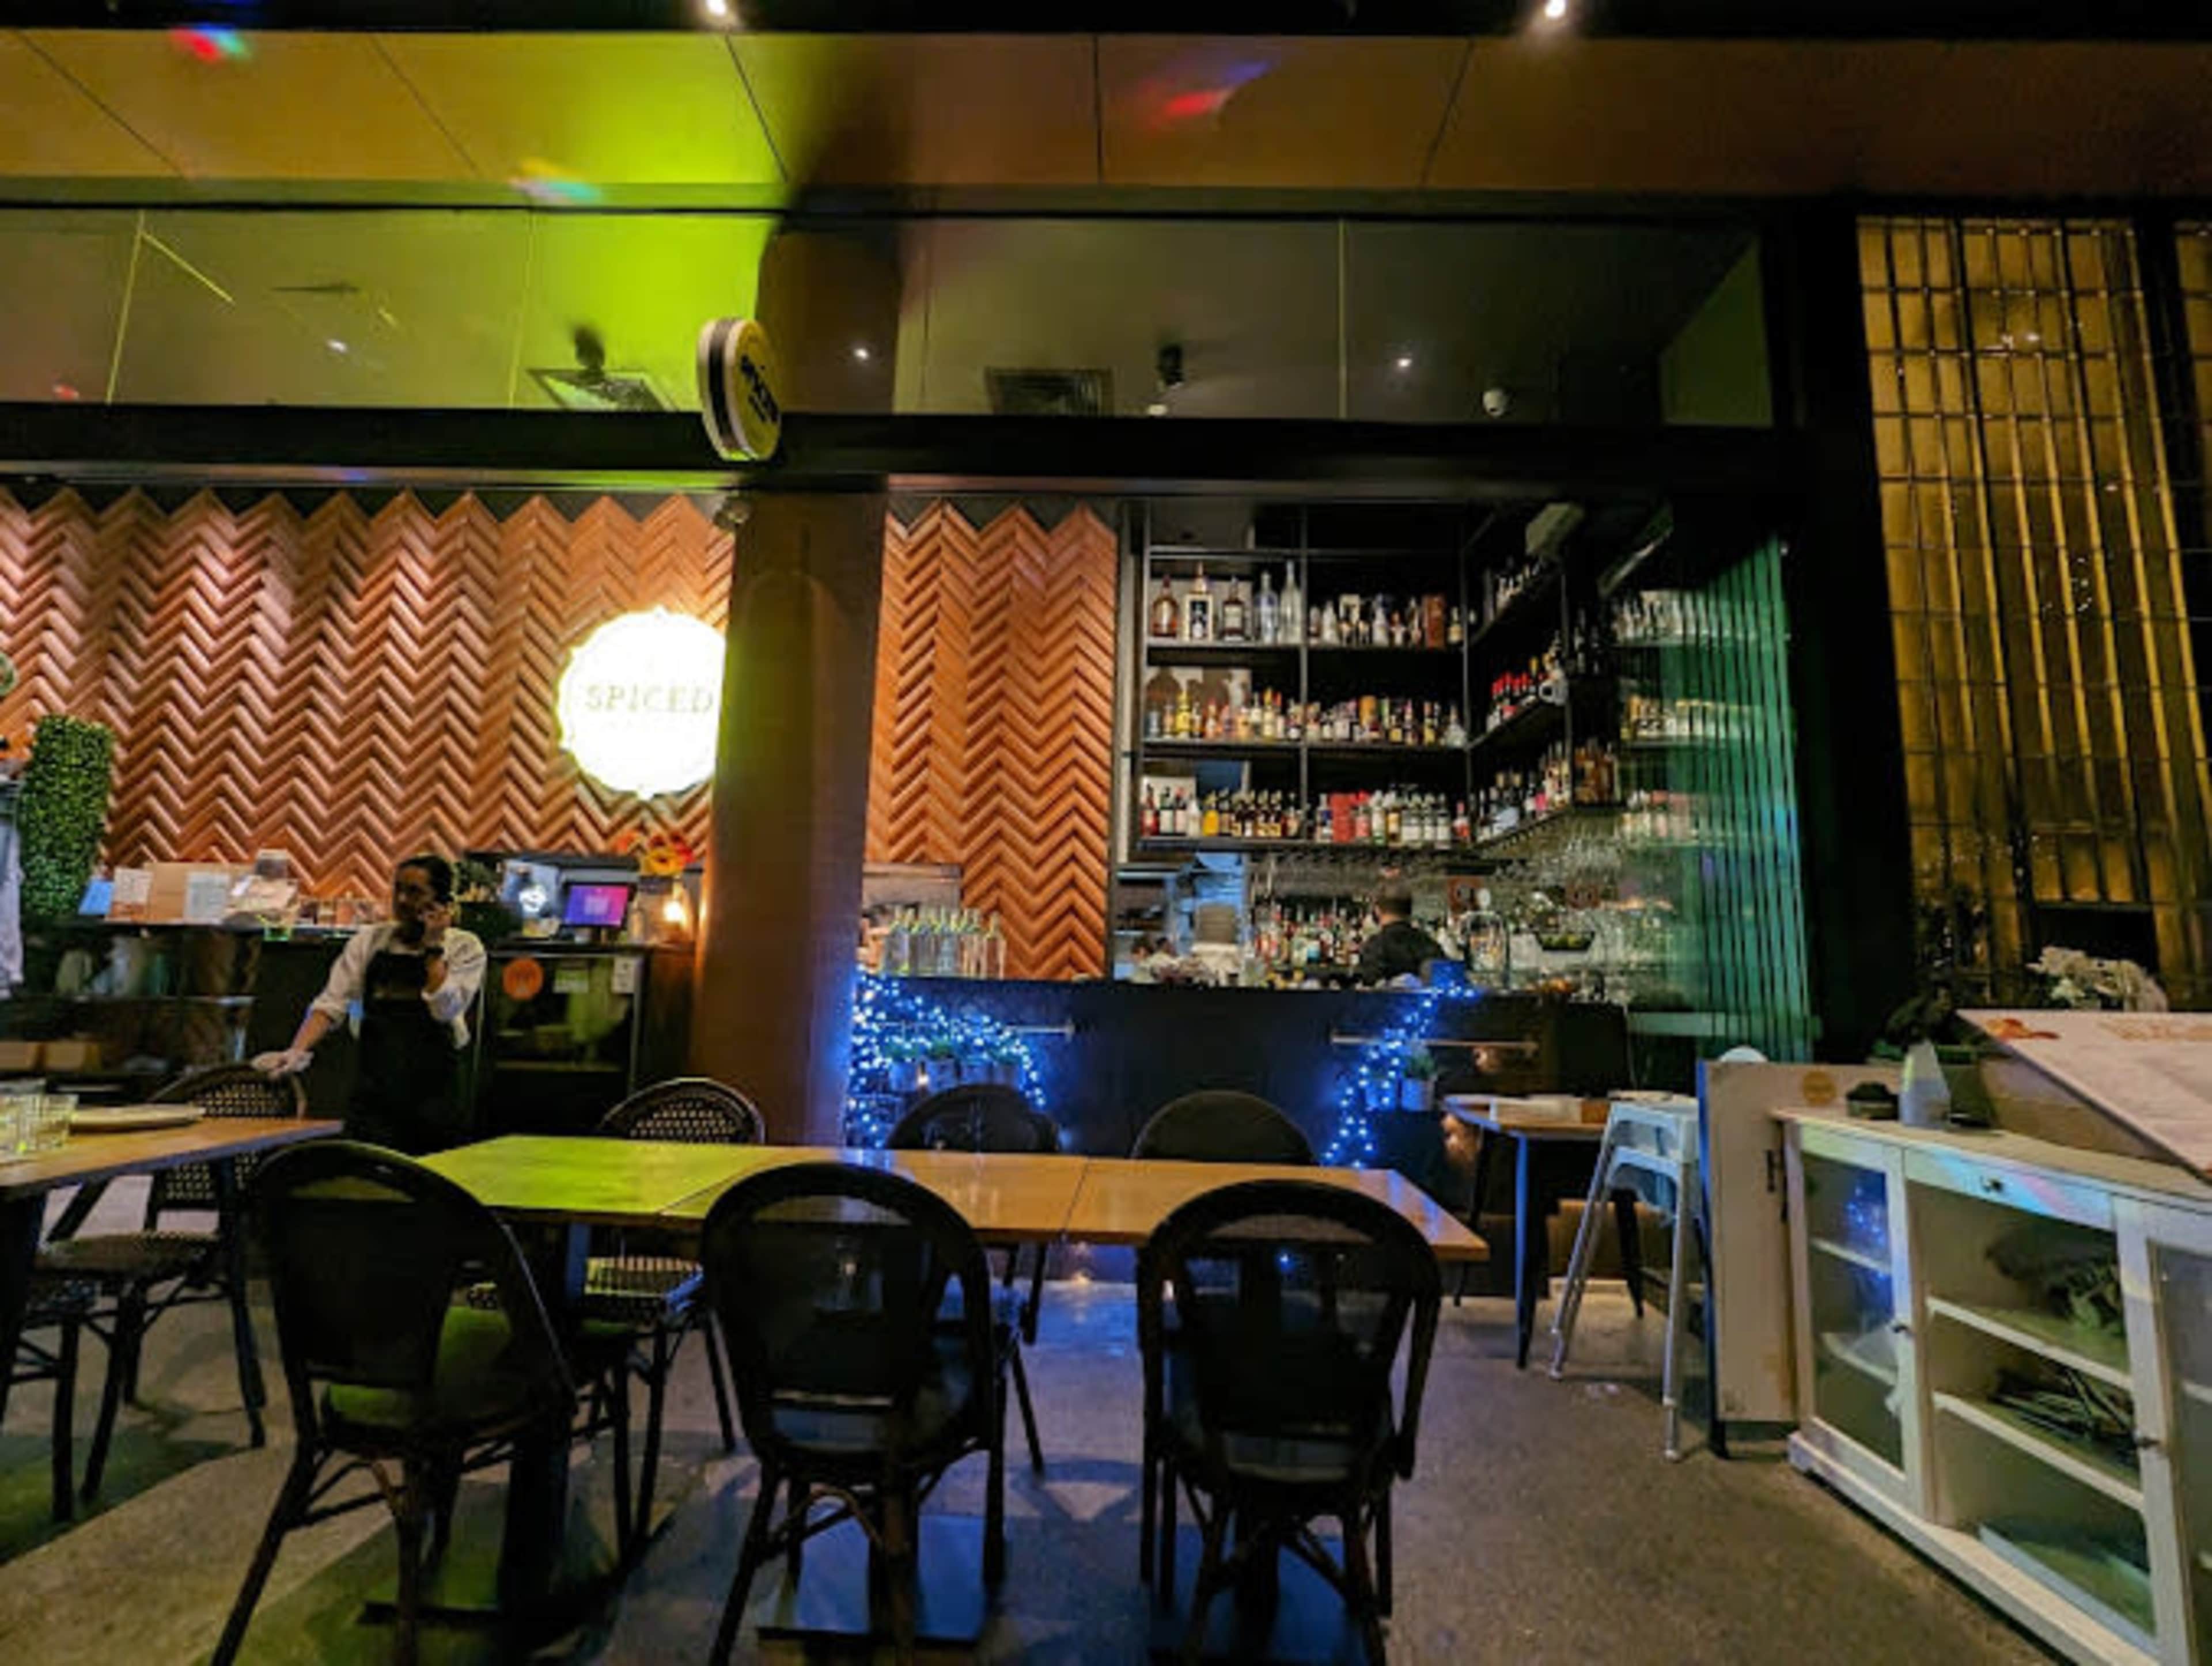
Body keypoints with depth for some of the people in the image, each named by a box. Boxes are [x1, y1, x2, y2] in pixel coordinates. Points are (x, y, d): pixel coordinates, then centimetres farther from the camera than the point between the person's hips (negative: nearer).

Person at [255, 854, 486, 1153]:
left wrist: (433, 948, -9)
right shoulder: (370, 940, 8)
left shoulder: (465, 947, 0)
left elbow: (445, 1009, -13)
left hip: (433, 1090, -2)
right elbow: (331, 1004, 2)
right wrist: (297, 1052, -13)